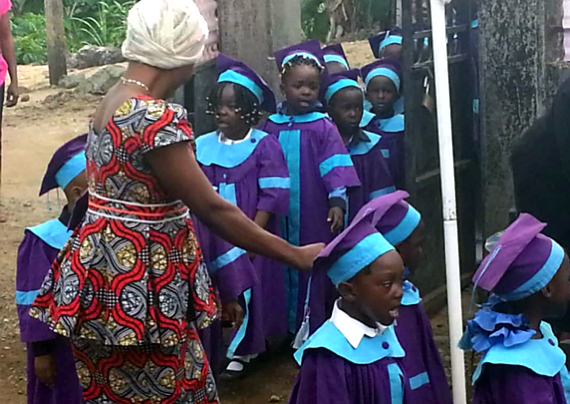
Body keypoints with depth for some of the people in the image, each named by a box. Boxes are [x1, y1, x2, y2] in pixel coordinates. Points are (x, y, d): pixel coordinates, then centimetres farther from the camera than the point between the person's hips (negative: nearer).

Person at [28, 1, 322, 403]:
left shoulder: (112, 101, 7)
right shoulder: (154, 118, -23)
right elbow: (212, 208, -22)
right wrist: (296, 255, -15)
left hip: (110, 272, 9)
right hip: (136, 286, -9)